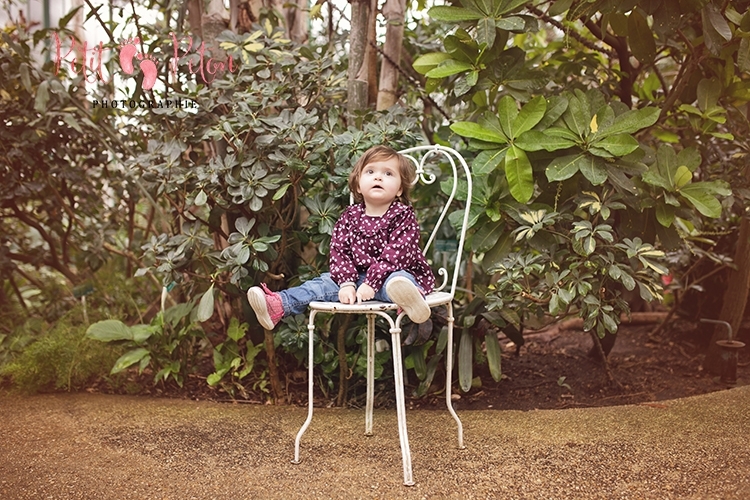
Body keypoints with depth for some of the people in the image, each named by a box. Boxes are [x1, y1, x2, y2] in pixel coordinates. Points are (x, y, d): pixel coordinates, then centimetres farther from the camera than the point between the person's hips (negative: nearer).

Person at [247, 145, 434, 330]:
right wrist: (347, 283, -17)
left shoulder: (403, 216, -7)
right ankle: (279, 305, -20)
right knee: (325, 282, -9)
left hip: (395, 274, -5)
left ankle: (410, 296, -70)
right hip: (358, 276, 5)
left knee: (396, 281, -37)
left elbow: (395, 255, -18)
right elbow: (339, 251, -1)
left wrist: (371, 282, -27)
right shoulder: (350, 217, 6)